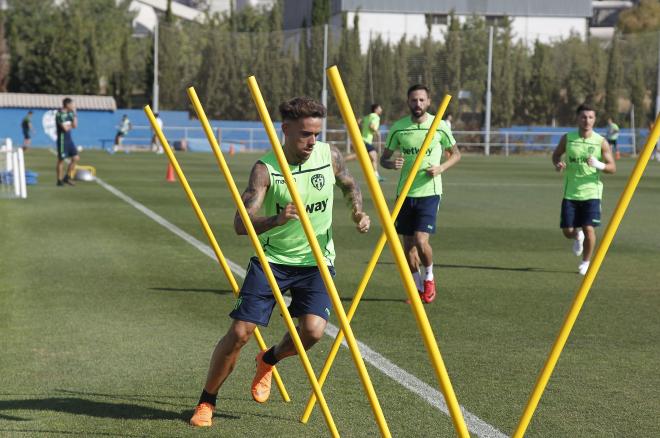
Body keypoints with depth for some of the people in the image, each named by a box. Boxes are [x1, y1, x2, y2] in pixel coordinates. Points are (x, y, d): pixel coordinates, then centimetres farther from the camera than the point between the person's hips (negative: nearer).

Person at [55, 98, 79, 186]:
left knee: (75, 158, 5)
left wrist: (75, 114, 1)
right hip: (62, 139, -8)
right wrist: (71, 125, 1)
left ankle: (67, 177, 16)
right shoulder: (59, 114, -15)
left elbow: (75, 125, 8)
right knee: (61, 160, 0)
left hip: (69, 139, 8)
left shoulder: (69, 113, 11)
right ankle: (60, 180, 9)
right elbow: (65, 128, -20)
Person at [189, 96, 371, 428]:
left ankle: (268, 360, 17)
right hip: (272, 259, -2)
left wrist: (358, 212, -4)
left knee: (312, 331, -18)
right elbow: (240, 224, -25)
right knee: (240, 332, -8)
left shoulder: (329, 156, -6)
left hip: (317, 260, 2)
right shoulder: (265, 168, -16)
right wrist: (276, 220, -44)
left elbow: (350, 186, 17)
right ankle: (207, 402, 14)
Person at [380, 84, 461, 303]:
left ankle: (429, 276, 14)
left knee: (421, 241, -15)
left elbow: (455, 153, 10)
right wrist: (392, 163, -14)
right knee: (408, 243, 7)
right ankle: (419, 288, 25)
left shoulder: (440, 126, -3)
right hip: (405, 193, 3)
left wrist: (441, 168, -9)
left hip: (429, 192, -3)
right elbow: (384, 158, 9)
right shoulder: (398, 128, 1)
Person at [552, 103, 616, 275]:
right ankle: (578, 237, 39)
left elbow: (612, 168, -3)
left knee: (588, 229, -10)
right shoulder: (567, 138, 0)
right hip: (570, 193, 2)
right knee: (568, 232, 1)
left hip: (591, 192, -2)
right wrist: (558, 164, -8)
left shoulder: (601, 142, -5)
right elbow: (556, 155, 16)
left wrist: (599, 165, -24)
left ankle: (586, 262, 14)